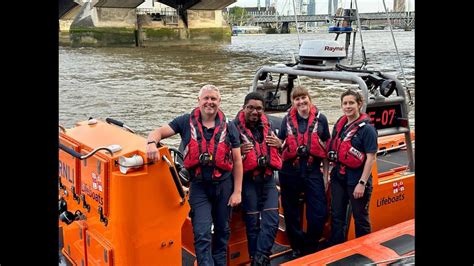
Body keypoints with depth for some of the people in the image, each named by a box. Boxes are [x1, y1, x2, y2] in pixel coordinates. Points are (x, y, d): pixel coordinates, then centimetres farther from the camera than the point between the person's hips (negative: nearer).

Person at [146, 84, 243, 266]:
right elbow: (159, 132, -5)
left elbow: (237, 161, 1)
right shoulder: (186, 122, -1)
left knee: (222, 230, 16)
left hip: (224, 185, 2)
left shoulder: (229, 127, 0)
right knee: (202, 234, -7)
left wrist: (237, 191, -3)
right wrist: (152, 143, -30)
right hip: (199, 186, -1)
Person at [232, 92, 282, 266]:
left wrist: (279, 144, 3)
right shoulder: (235, 127, -6)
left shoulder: (268, 126, 12)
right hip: (248, 180, -5)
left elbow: (278, 152, 26)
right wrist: (239, 151, -21)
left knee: (271, 220, -3)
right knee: (253, 222, 4)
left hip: (268, 179, 5)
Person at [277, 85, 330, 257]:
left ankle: (310, 248, 19)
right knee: (291, 213, 10)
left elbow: (326, 149, 6)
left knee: (319, 214, -3)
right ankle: (297, 248, 29)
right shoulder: (287, 120, 6)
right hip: (290, 171, 1)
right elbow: (280, 146, 14)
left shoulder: (320, 119, 3)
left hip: (313, 170, -1)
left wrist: (326, 175, 4)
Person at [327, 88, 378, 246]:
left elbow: (371, 158, -15)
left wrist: (362, 183, -19)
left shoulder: (366, 128, -12)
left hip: (356, 180, -6)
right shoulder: (339, 125, 7)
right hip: (338, 178, 6)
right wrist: (327, 174, 12)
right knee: (337, 216, 14)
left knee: (360, 218, 9)